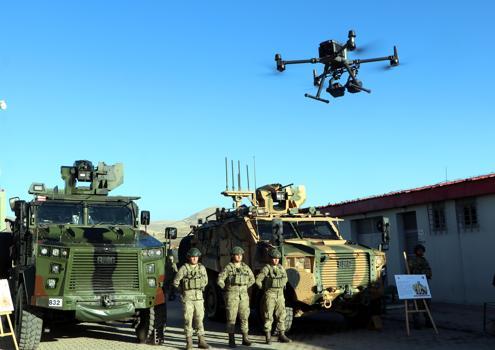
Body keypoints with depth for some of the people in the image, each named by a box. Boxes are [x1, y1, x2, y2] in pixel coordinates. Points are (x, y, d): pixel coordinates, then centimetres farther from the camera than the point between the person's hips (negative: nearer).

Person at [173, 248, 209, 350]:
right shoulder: (183, 268, -7)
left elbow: (205, 281, 20)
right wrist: (184, 290, 5)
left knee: (199, 319, 5)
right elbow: (176, 282, -3)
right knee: (188, 320, -1)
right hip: (187, 298, -3)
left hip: (199, 297, 3)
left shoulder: (202, 268, 6)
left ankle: (201, 341, 11)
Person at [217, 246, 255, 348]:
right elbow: (220, 281, -9)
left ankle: (245, 339, 12)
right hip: (232, 296, -4)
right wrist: (227, 289, -1)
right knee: (231, 318, -1)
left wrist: (244, 288, 11)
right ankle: (231, 340, 5)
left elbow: (252, 279, 19)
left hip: (244, 296, 4)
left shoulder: (245, 267, 8)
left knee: (244, 317, 5)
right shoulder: (228, 268, -5)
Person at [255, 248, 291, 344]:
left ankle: (281, 336, 13)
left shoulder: (281, 268, 8)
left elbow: (285, 278, 26)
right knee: (268, 316, -1)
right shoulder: (266, 268, -10)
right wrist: (265, 289, -2)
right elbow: (258, 280, -13)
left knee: (281, 316, 6)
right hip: (269, 295, -5)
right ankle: (268, 337, 5)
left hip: (280, 295, 6)